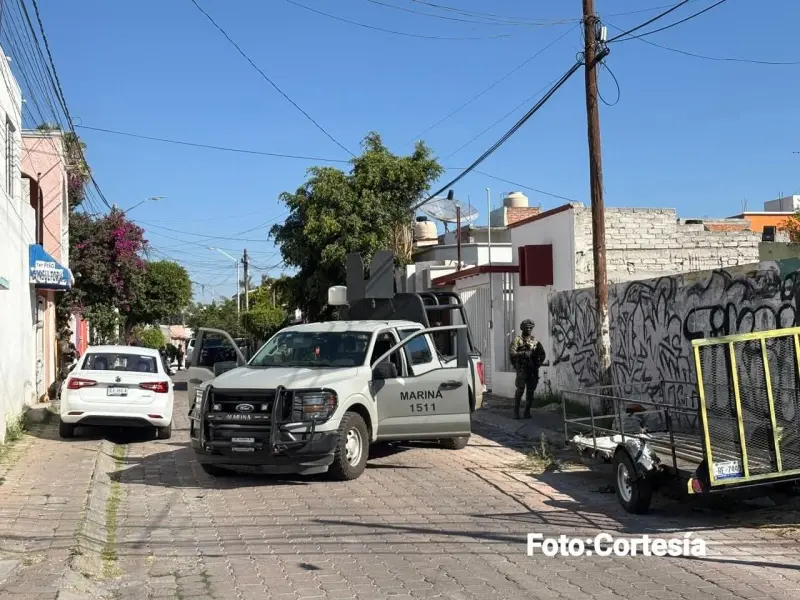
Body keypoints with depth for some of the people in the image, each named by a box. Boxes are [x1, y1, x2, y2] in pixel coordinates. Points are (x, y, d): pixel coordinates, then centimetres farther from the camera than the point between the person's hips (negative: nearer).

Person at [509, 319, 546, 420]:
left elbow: (542, 354, 20)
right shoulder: (517, 340, 2)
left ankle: (527, 411, 11)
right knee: (520, 389, -12)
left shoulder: (535, 341, 14)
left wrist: (538, 363, 4)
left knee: (531, 390, 4)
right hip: (522, 368, -4)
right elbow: (511, 352, -11)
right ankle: (516, 411, -5)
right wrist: (522, 353, -23)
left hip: (532, 369, 4)